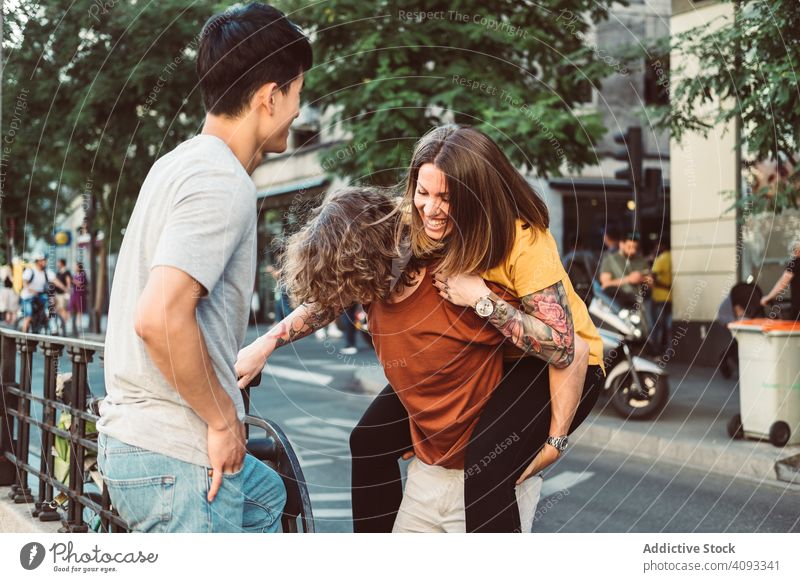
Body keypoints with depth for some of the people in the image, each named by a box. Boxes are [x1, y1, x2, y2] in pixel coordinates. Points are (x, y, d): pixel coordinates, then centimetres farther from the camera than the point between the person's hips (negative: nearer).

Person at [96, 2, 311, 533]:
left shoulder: (181, 163, 13)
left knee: (265, 496, 32)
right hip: (177, 458, -10)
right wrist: (224, 419, -18)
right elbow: (160, 318, -29)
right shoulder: (222, 182, -18)